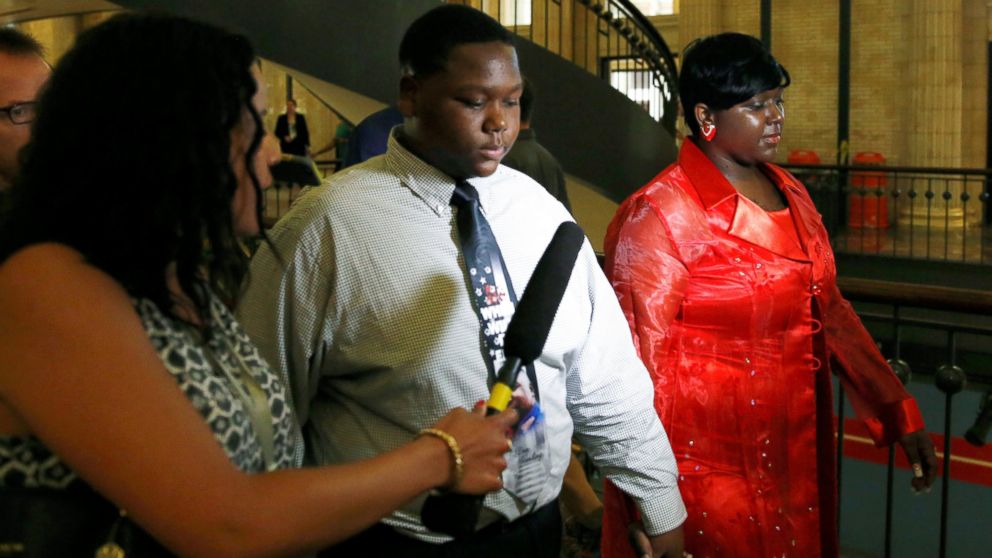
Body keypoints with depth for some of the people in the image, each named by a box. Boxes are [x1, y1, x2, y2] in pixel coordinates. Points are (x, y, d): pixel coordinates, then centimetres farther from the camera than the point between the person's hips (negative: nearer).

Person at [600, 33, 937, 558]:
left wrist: (898, 412, 6)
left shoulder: (790, 194, 6)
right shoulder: (657, 214, -15)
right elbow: (640, 359, -15)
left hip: (797, 451, 7)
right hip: (708, 465, -6)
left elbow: (830, 313, 11)